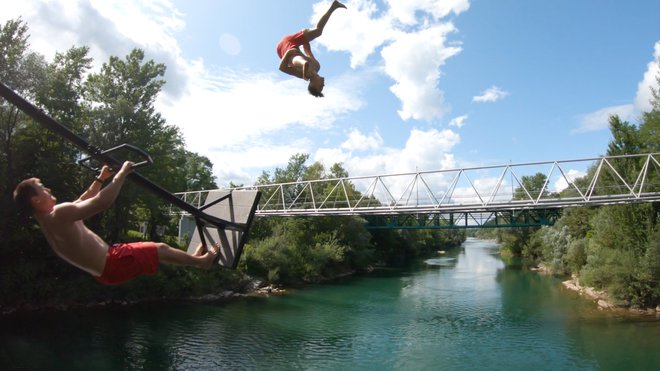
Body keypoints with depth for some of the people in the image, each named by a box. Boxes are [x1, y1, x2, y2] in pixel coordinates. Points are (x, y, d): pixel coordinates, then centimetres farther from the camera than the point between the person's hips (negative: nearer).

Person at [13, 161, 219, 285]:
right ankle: (201, 261, 26)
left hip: (105, 270, 10)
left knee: (157, 249, 23)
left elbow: (82, 202, 24)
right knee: (161, 249, 5)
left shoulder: (48, 221, 9)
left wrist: (100, 179, 24)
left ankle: (193, 259, 43)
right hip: (113, 265, -10)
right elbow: (102, 202, -32)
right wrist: (122, 174, -21)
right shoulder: (59, 214, -25)